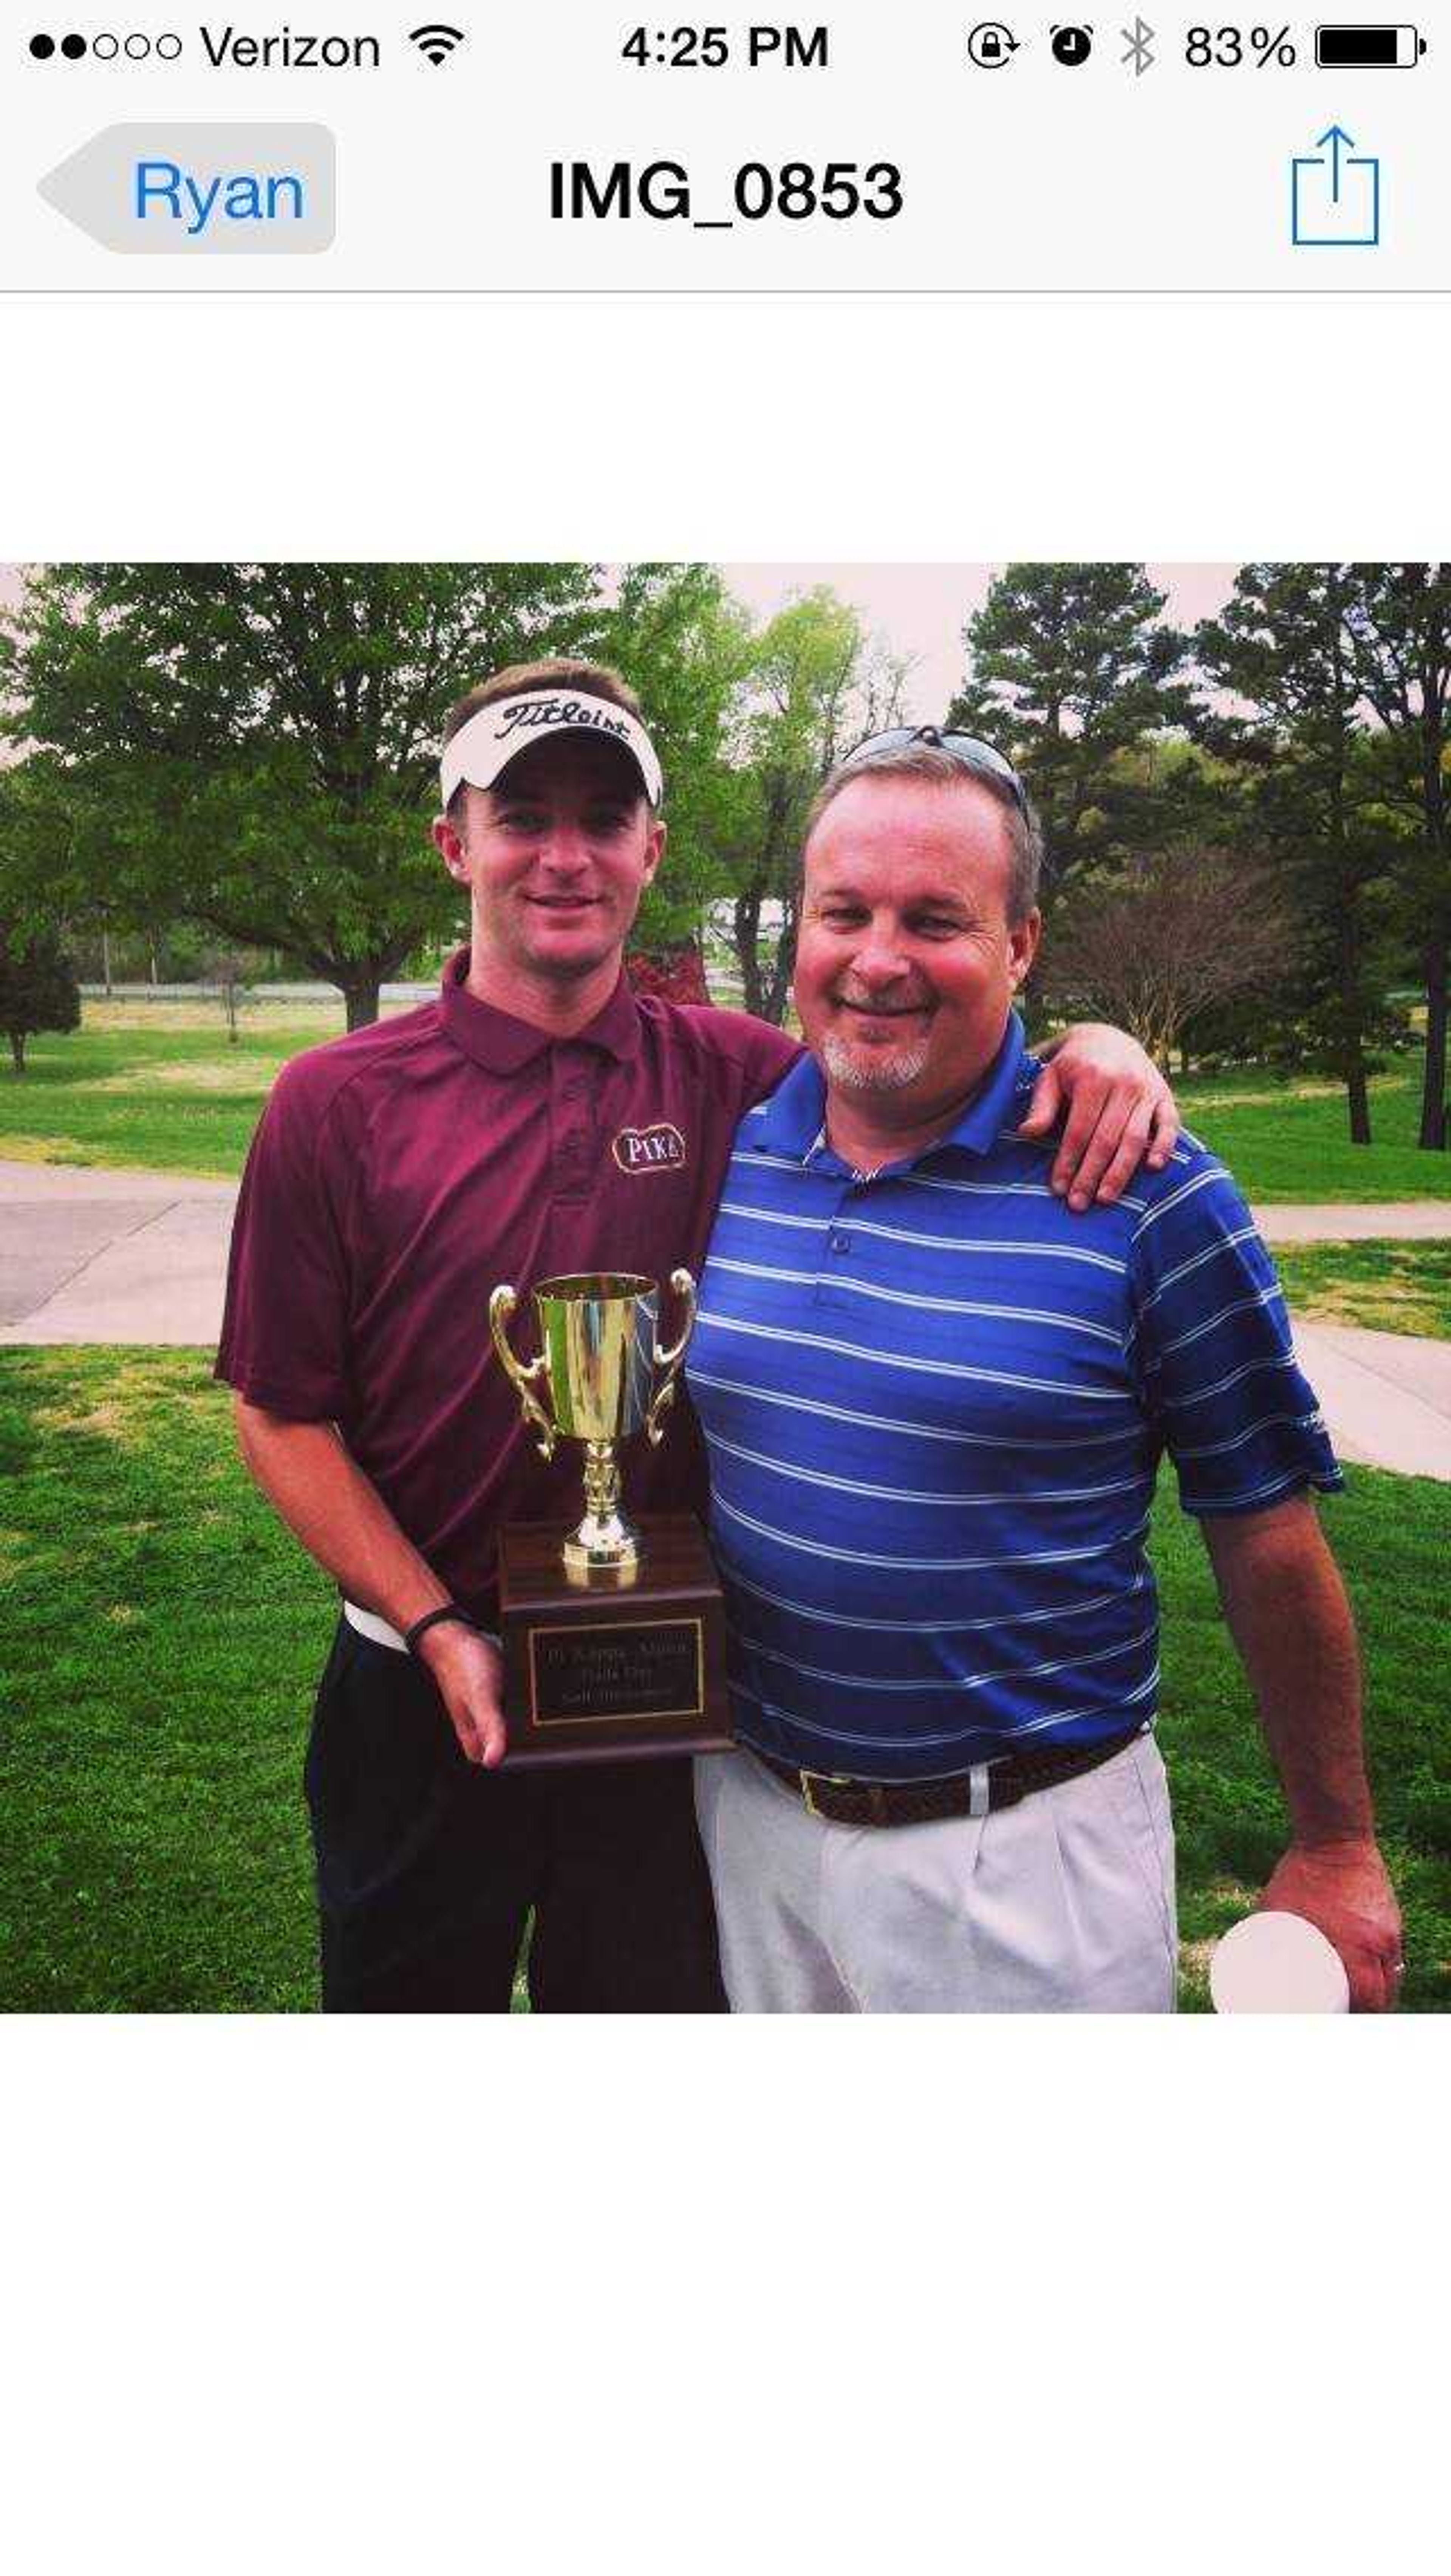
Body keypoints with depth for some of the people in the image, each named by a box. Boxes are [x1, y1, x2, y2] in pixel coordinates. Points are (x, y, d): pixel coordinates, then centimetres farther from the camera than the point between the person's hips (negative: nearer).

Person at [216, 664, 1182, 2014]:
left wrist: (1092, 1047, -16)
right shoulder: (337, 1103, -8)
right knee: (412, 1999, 19)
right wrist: (440, 1633, -14)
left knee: (662, 1991, 21)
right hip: (425, 1696, -1)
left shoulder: (734, 1076, -3)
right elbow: (282, 1415, -5)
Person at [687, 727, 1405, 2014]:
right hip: (749, 1810, 5)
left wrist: (1336, 1852, -2)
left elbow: (1268, 1543, -9)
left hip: (1024, 1855, -4)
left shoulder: (1146, 1194, -15)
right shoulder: (731, 1150, -2)